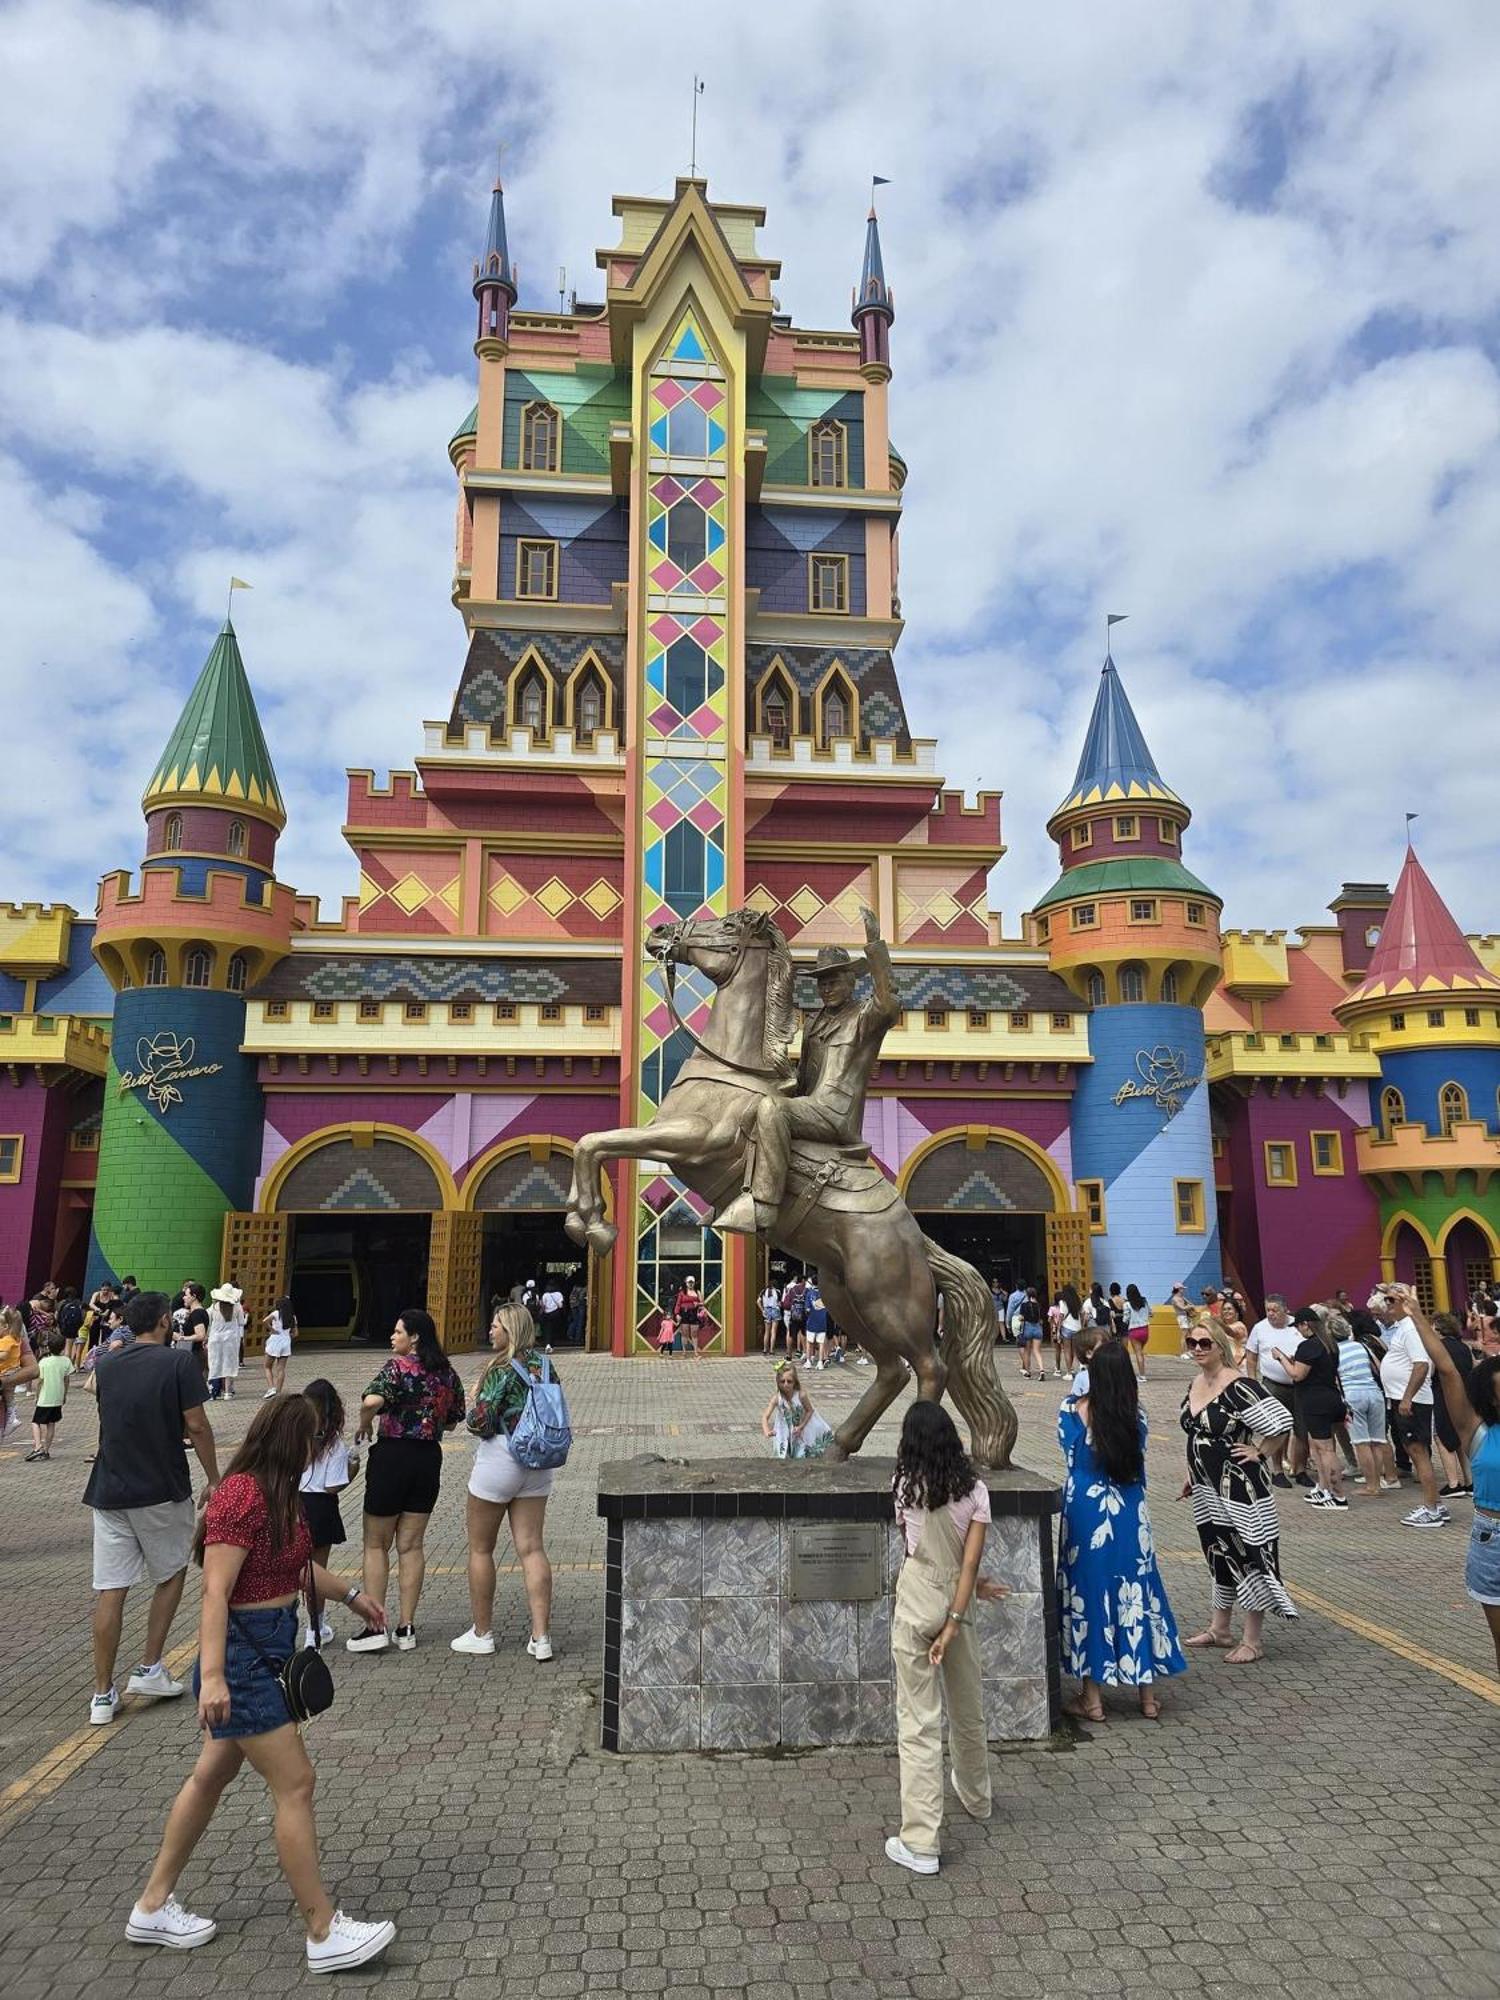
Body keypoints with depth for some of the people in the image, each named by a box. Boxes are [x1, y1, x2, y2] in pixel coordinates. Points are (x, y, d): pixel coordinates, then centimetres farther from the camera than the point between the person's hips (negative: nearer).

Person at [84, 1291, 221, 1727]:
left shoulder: (106, 1366, 6)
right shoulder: (177, 1362, -11)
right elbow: (195, 1426, -11)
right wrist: (214, 1479, -1)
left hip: (109, 1491, 4)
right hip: (162, 1491, -4)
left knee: (110, 1591, 7)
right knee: (171, 1576, 17)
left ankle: (103, 1695, 10)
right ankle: (149, 1670, 17)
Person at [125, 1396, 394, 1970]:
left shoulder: (274, 1494, 7)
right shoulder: (242, 1497, -23)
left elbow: (298, 1565, 21)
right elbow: (215, 1592, -26)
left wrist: (351, 1595, 30)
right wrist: (212, 1676, -30)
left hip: (267, 1650, 10)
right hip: (242, 1654, -10)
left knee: (213, 1774, 20)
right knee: (295, 1784, -4)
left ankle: (153, 1907, 35)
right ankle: (325, 1933, 6)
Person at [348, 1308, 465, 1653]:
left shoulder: (399, 1366, -14)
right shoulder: (447, 1372, 4)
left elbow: (371, 1401, -31)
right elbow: (453, 1421, 12)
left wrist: (365, 1423, -12)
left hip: (393, 1454, -5)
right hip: (430, 1458, 6)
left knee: (376, 1545, 9)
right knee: (411, 1545, 13)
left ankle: (375, 1626, 9)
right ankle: (406, 1628, 16)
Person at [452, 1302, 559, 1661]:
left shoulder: (502, 1370, -17)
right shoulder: (543, 1365, 3)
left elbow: (480, 1422, -17)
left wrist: (474, 1398, 0)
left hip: (498, 1459, -6)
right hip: (537, 1464, 6)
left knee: (480, 1548, 11)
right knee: (531, 1549, 8)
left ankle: (482, 1633, 21)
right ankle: (541, 1637, 6)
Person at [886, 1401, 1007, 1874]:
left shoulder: (907, 1486, -7)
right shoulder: (975, 1489, -4)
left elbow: (913, 1544, 6)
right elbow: (971, 1560, -9)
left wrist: (975, 1585, 13)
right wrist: (953, 1624, -9)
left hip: (916, 1603, -3)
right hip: (956, 1603, 3)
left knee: (918, 1723, 1)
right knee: (968, 1709, 24)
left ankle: (920, 1843, 2)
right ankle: (975, 1798, 47)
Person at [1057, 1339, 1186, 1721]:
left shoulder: (1074, 1408, -12)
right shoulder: (1136, 1413, -7)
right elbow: (1138, 1452, 9)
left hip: (1086, 1513, -2)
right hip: (1129, 1514, 2)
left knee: (1088, 1592, 7)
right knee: (1135, 1592, 13)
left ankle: (1091, 1698, 14)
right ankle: (1147, 1695, 22)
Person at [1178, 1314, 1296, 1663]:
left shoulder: (1238, 1386, -19)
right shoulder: (1195, 1384, 6)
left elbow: (1280, 1421, -27)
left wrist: (1256, 1451, -17)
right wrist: (1191, 1475, 20)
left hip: (1239, 1488, -8)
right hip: (1208, 1489, 8)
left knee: (1247, 1555, 1)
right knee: (1219, 1555, 19)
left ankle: (1254, 1641, 12)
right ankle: (1219, 1629, 32)